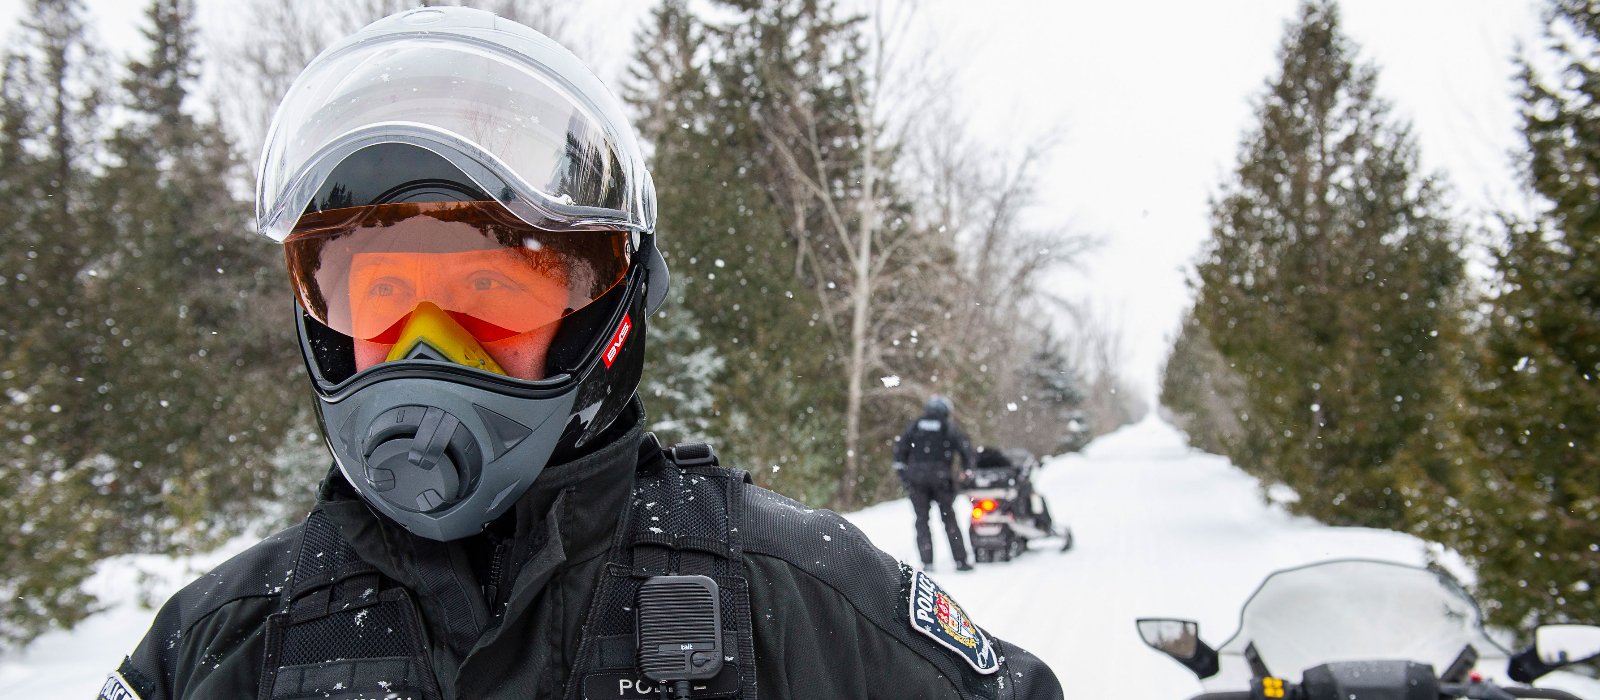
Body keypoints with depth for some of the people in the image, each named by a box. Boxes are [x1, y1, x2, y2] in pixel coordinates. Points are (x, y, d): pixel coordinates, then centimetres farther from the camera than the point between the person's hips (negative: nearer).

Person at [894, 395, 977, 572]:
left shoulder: (915, 426, 11)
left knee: (922, 519, 6)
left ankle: (927, 561, -2)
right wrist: (970, 468, 7)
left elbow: (900, 446, 5)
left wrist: (900, 468, 8)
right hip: (940, 476, -1)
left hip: (916, 477, 1)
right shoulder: (949, 427, 7)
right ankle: (960, 561, 4)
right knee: (949, 518, 8)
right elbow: (964, 446, -1)